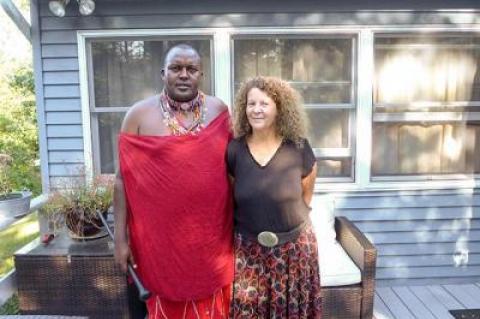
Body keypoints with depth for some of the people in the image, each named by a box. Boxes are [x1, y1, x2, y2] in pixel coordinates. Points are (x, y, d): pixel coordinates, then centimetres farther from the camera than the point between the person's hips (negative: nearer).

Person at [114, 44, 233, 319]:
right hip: (160, 235, -1)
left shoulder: (219, 111, 2)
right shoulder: (139, 115, -4)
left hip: (211, 234, 2)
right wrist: (121, 237, -3)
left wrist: (238, 225, 9)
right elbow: (124, 178, -2)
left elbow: (233, 168, 9)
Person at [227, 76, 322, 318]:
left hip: (293, 247, 0)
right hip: (247, 248, 1)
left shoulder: (298, 148, -9)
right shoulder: (234, 149, -7)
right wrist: (252, 219, 9)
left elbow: (305, 195, 6)